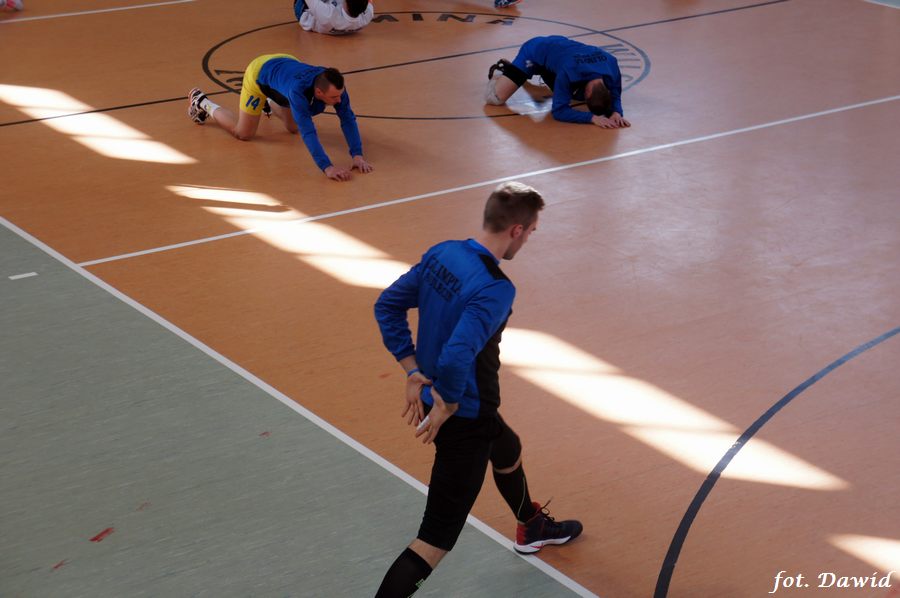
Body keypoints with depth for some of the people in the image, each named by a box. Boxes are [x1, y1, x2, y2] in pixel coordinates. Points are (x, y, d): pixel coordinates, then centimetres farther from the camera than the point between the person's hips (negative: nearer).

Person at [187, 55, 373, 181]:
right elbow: (307, 131, -55)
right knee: (243, 134, 7)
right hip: (259, 73, -6)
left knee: (293, 128, 19)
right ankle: (202, 103, 28)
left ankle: (268, 102, 47)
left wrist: (357, 155, -44)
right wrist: (327, 167, -63)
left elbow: (348, 119, -32)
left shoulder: (335, 85, -34)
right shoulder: (299, 89, -49)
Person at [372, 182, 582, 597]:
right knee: (437, 539, -1)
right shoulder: (496, 289, -28)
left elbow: (387, 305, 4)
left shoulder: (441, 254, -4)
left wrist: (413, 370, 3)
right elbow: (457, 357, -38)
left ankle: (532, 527, 66)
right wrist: (447, 407, -20)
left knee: (507, 451, 37)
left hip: (434, 396, 9)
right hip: (465, 418, -9)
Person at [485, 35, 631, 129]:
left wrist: (616, 112, -36)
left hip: (556, 47, 6)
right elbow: (559, 111, -41)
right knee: (496, 98, -17)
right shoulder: (569, 72, -45)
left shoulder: (611, 65, -30)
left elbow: (614, 95, -14)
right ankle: (500, 71, 18)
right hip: (534, 52, -6)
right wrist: (592, 117, -51)